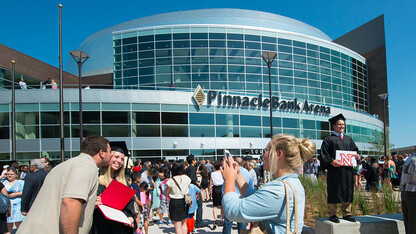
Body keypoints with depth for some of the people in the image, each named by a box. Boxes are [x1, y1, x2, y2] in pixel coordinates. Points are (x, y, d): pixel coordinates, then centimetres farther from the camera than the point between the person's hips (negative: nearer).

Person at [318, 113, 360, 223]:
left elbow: (355, 149, 23)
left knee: (347, 191, 7)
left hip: (348, 170, 5)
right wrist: (331, 161, -20)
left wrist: (357, 156, 0)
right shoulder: (329, 139, 3)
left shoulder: (349, 139, 20)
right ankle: (332, 214, 6)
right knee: (334, 192, -3)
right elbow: (323, 154, -3)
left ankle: (346, 213, 18)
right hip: (335, 170, -5)